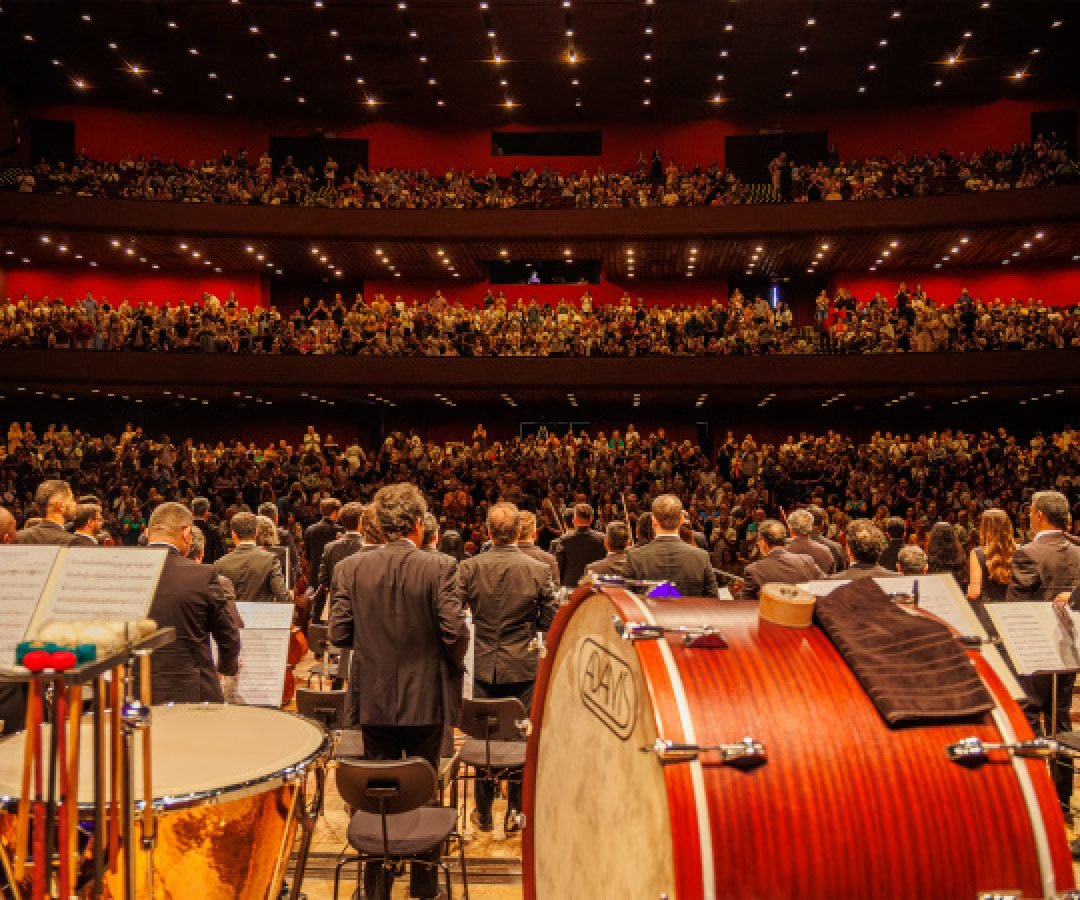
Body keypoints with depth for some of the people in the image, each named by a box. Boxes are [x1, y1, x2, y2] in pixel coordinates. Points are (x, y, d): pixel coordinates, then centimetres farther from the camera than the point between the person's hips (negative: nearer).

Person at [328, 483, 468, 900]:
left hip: (374, 699, 2)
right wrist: (454, 664, 4)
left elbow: (339, 633, -7)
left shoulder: (350, 568, -7)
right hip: (425, 698, -2)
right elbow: (454, 632, -18)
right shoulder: (440, 567, -15)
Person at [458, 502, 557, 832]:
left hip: (484, 665, 1)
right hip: (523, 667, -1)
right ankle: (516, 810, 19)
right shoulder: (539, 570, -11)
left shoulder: (469, 568, -9)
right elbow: (549, 622, -5)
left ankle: (483, 812, 24)